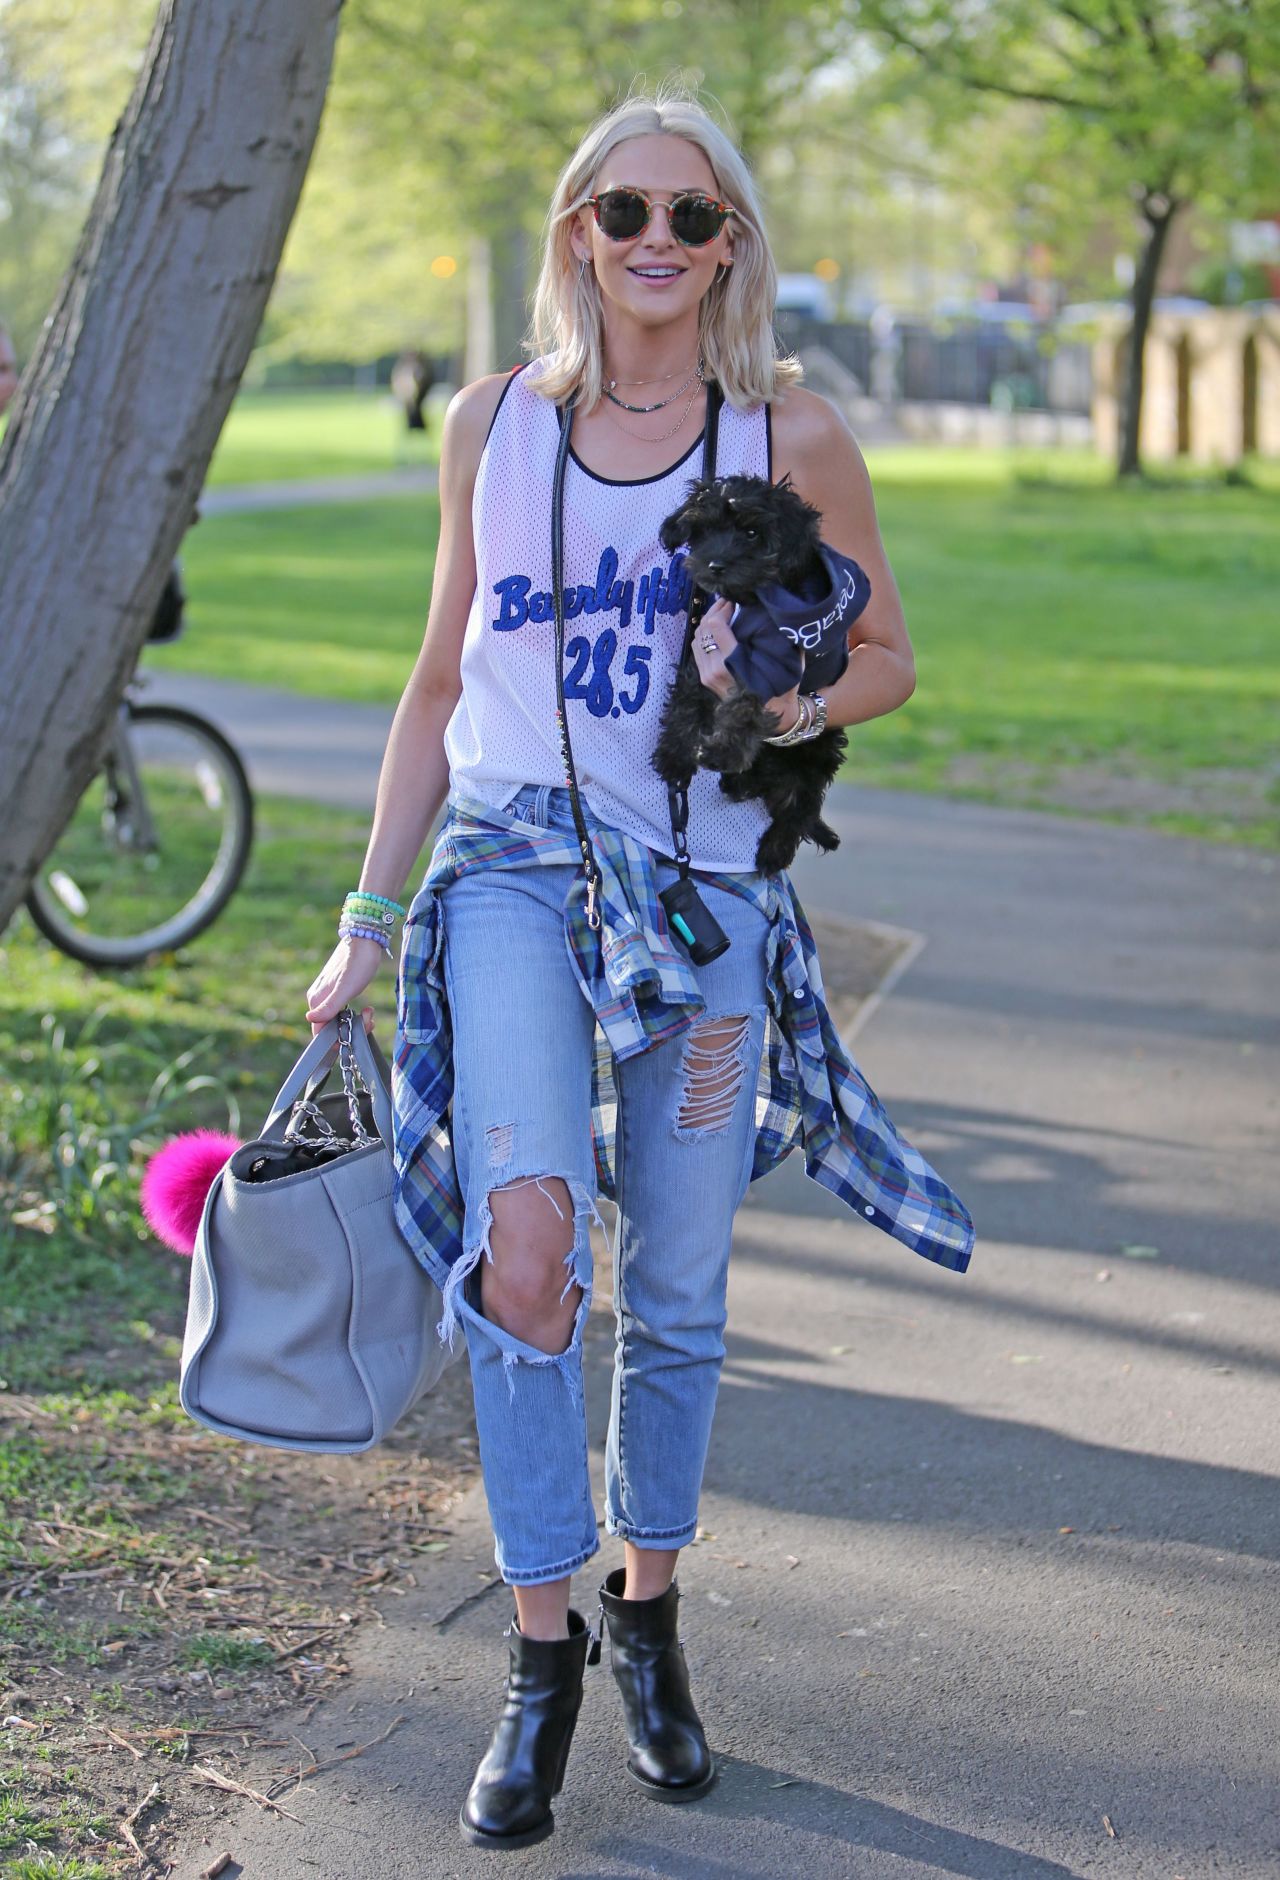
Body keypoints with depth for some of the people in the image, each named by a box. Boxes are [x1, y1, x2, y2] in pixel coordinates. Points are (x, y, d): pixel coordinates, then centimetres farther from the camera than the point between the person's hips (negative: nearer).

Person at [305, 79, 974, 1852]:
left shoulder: (790, 433, 2)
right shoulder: (497, 421, 7)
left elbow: (890, 657, 10)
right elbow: (440, 679, 14)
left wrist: (798, 702, -13)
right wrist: (369, 917, 10)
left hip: (706, 890, 0)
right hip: (515, 863, 0)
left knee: (676, 1294, 6)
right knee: (526, 1242, -21)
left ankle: (647, 1612, 31)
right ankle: (542, 1658, -7)